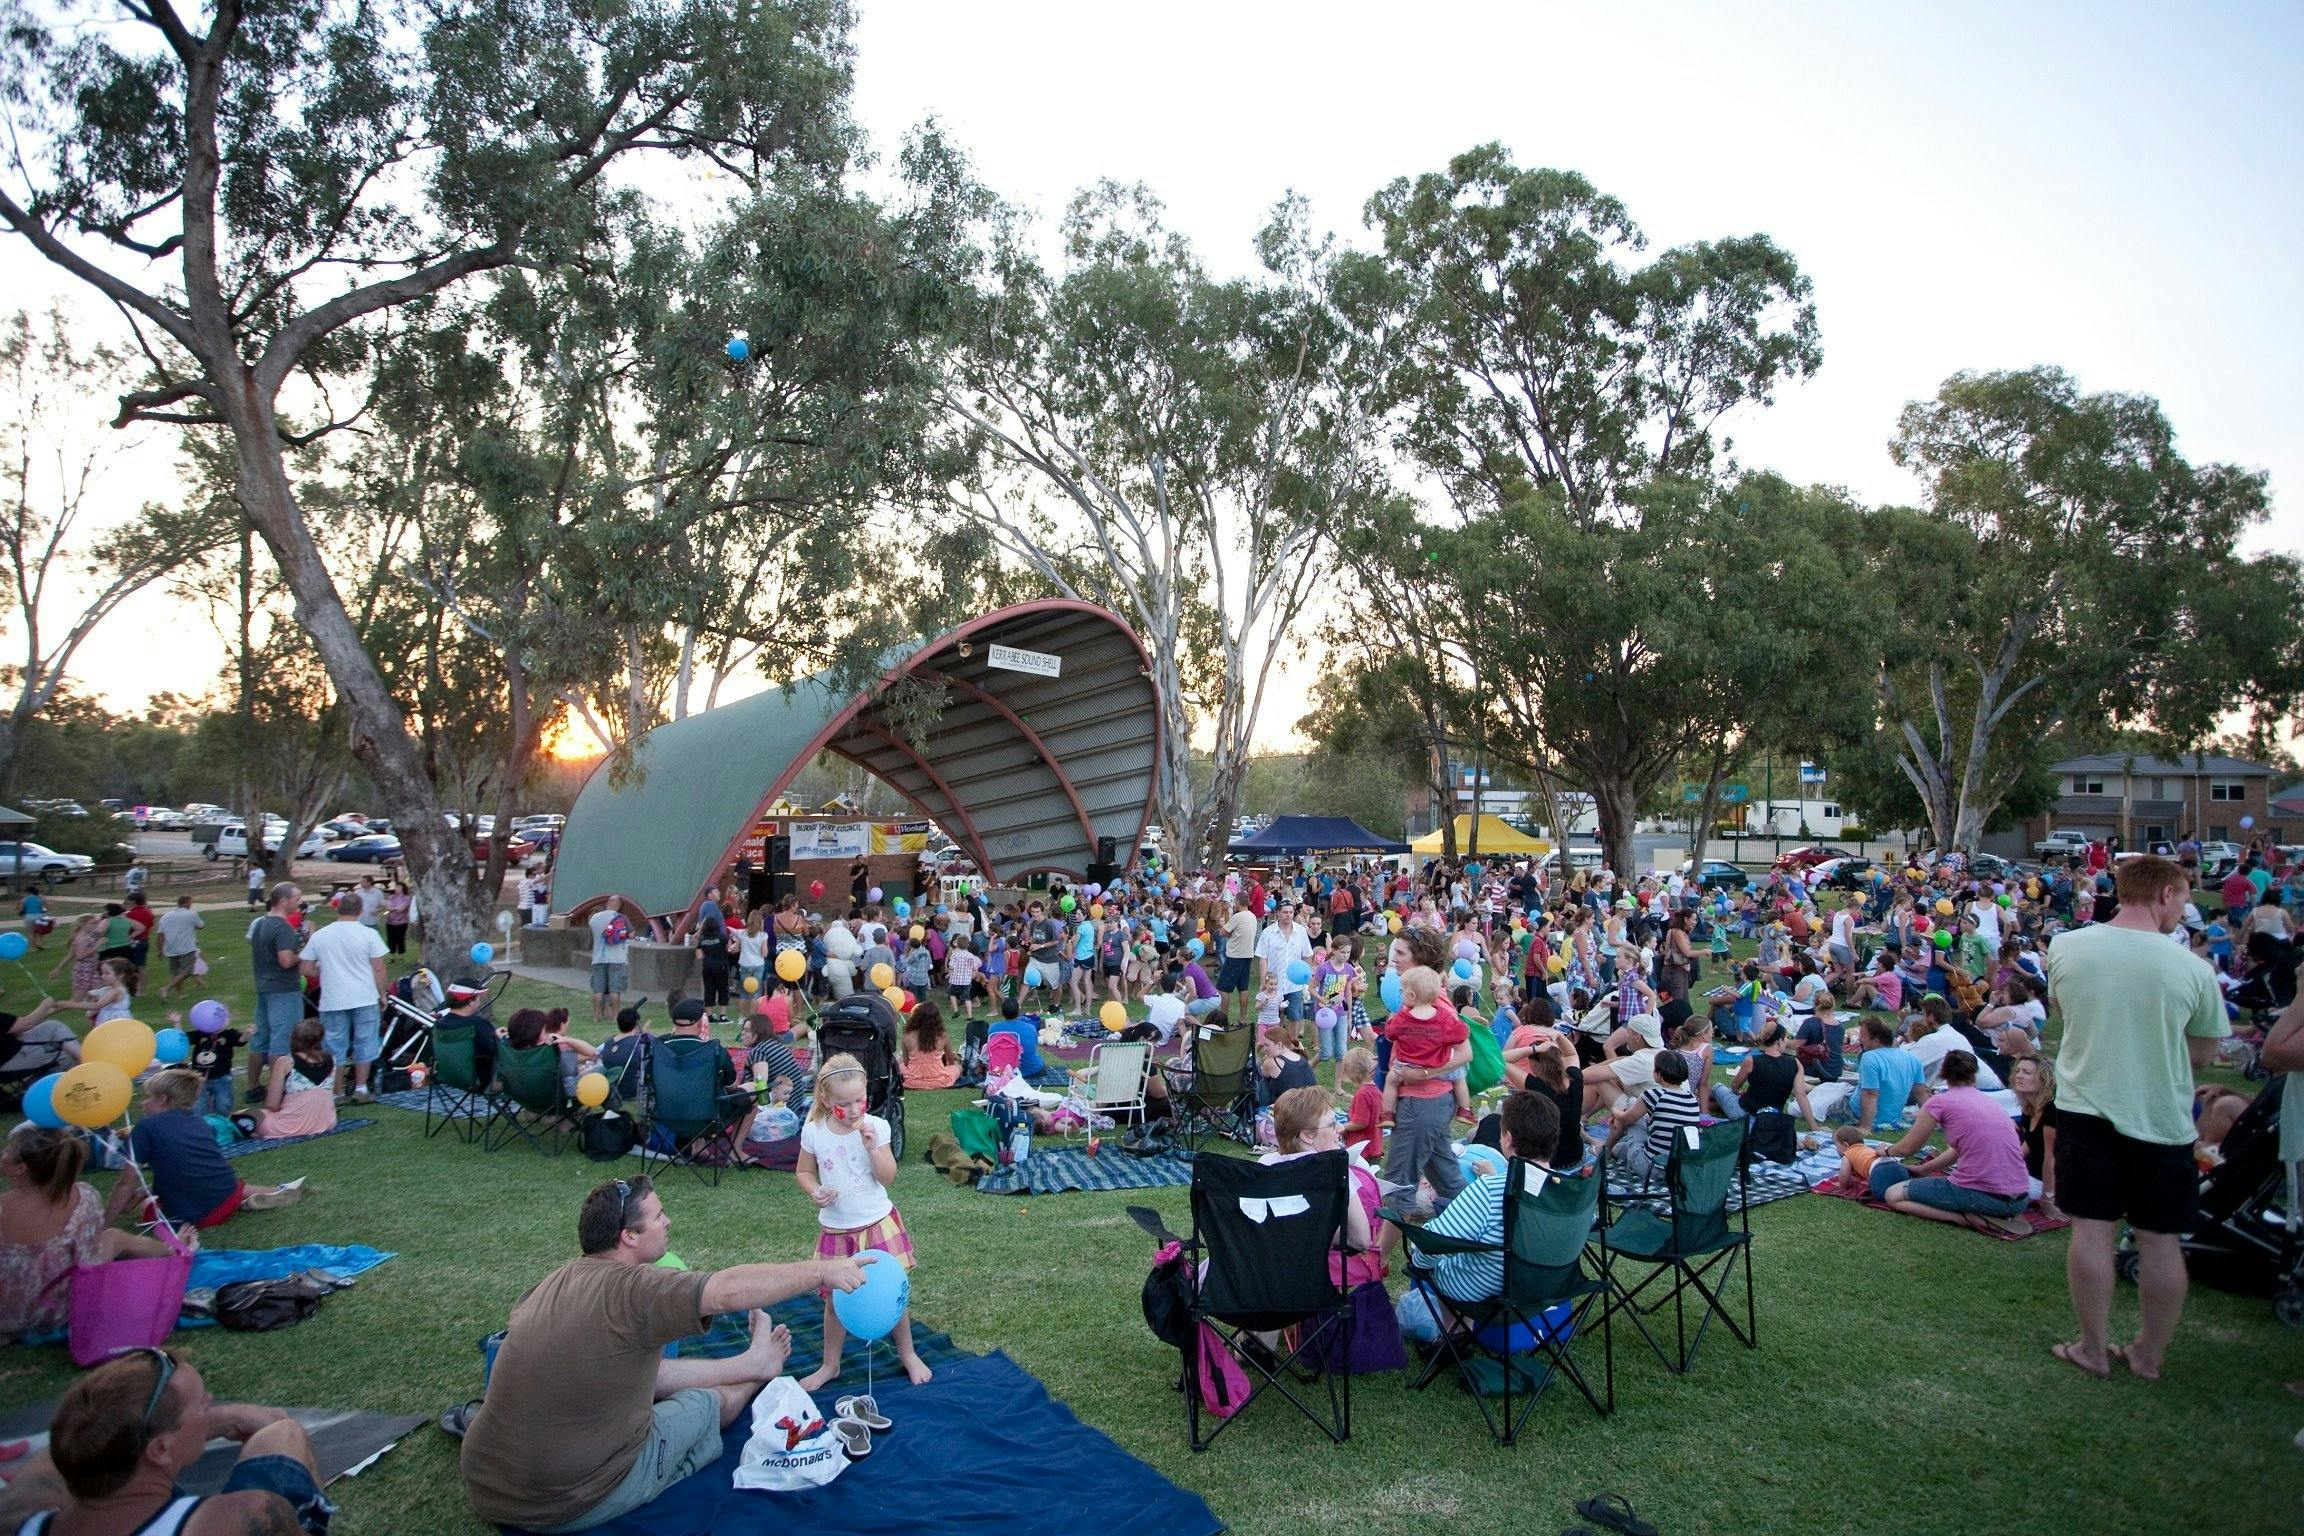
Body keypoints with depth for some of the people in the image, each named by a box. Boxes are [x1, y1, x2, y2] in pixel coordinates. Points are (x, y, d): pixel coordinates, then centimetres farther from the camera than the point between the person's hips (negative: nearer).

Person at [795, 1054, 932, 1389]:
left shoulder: (876, 1126, -11)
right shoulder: (814, 1132, -9)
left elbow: (887, 1178, -11)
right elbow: (803, 1173, 5)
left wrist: (872, 1147, -25)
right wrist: (815, 1192, -15)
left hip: (878, 1222, -1)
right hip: (836, 1228, 1)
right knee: (835, 1300, 11)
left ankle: (908, 1355, 27)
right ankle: (830, 1365, 33)